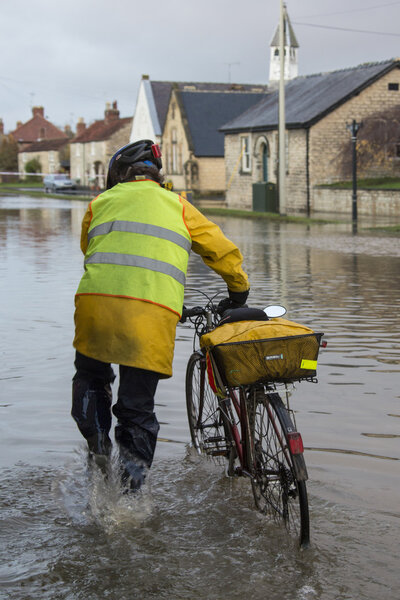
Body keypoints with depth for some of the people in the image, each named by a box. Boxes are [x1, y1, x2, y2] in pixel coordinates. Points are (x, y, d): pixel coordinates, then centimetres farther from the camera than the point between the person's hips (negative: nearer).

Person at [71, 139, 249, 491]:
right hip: (155, 312, 0)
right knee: (138, 405, 10)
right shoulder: (176, 205, 22)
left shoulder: (100, 203, 25)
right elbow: (224, 251, 20)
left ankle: (98, 446, 13)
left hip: (97, 301, 1)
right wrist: (238, 294, 36)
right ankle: (130, 487, 8)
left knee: (91, 377, 27)